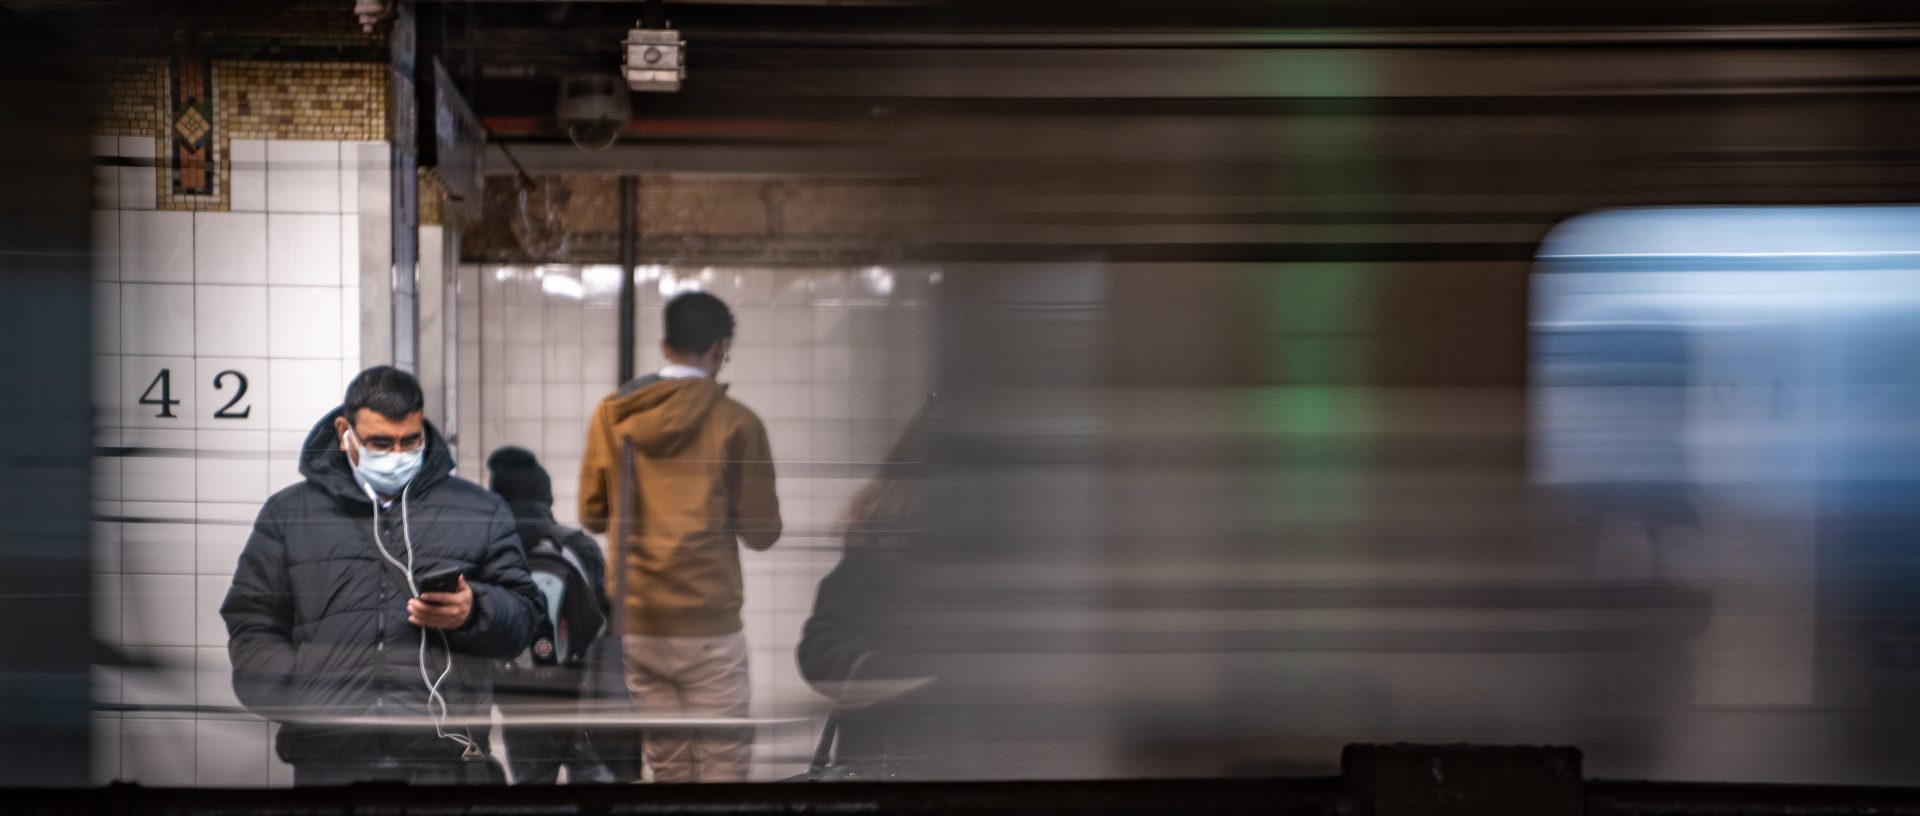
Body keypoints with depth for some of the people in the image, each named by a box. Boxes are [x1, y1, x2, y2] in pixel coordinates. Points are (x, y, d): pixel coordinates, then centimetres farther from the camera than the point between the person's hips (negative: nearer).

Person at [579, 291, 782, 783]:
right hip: (707, 624, -4)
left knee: (668, 762, 13)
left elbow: (592, 514, 10)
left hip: (635, 624, 4)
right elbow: (761, 532, -4)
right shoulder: (737, 423, -7)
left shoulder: (611, 415, 4)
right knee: (722, 760, 0)